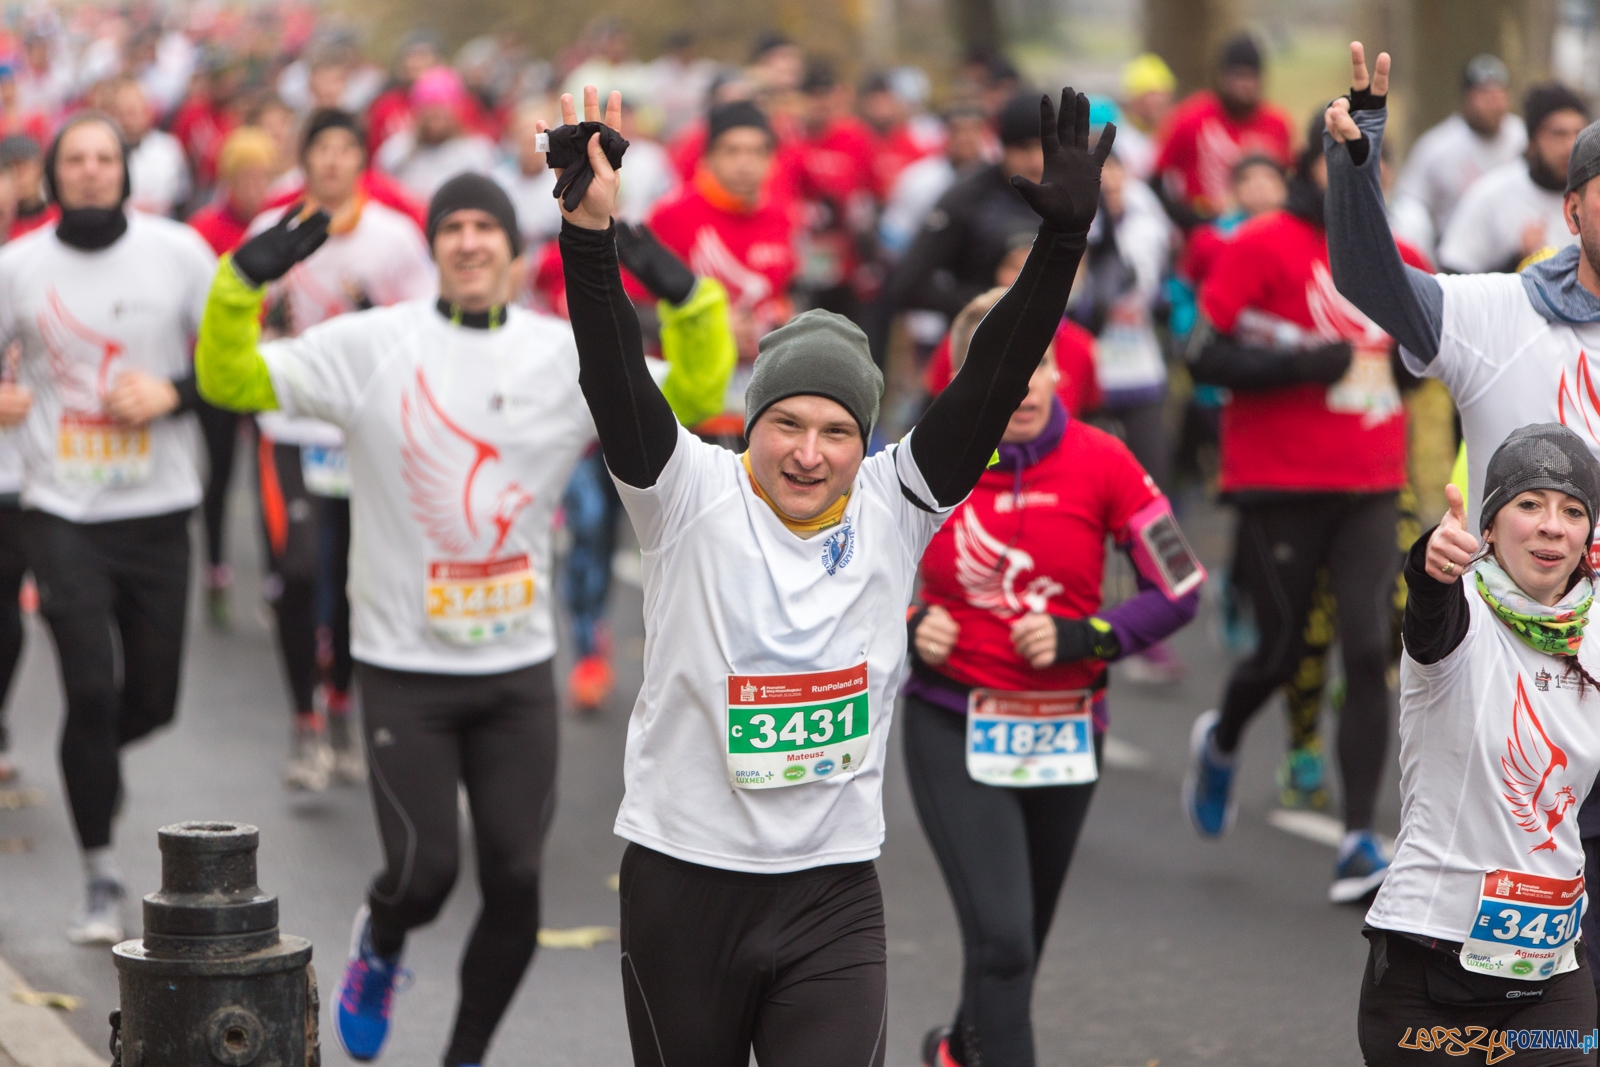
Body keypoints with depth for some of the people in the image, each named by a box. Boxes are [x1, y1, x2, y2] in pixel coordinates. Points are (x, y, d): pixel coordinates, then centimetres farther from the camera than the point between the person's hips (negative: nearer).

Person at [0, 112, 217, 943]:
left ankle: (90, 764, 42)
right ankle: (101, 880, 0)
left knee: (152, 698, 6)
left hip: (157, 507, 1)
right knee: (91, 689, -11)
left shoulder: (178, 252, 0)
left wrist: (172, 393, -13)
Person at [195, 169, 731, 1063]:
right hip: (403, 665, -2)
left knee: (516, 881, 2)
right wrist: (243, 285, -25)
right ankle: (379, 947, 33)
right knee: (425, 871, -5)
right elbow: (231, 380, -8)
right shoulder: (372, 345, -5)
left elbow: (690, 399, -3)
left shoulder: (569, 356, 1)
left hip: (519, 667, 2)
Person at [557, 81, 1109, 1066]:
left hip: (833, 899, 1)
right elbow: (617, 385, -19)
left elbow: (991, 386, -8)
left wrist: (1064, 236, -18)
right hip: (683, 883, -1)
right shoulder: (692, 496, -5)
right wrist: (590, 233, -33)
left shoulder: (894, 508, 0)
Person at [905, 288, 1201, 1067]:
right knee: (1000, 936, -16)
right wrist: (907, 629, -14)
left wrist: (1086, 637, -17)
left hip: (1065, 732, 3)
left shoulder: (1101, 463, -9)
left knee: (1021, 935, 19)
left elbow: (1179, 591, -3)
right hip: (954, 731, -2)